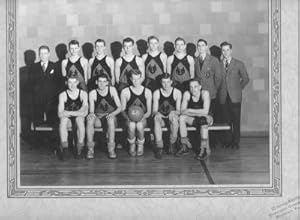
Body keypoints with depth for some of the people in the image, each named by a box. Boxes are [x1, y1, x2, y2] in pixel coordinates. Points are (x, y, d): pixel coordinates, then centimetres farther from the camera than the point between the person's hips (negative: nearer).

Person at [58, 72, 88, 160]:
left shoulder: (83, 93, 0)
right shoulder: (62, 95, -1)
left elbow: (85, 112, -12)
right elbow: (60, 113, -12)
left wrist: (69, 112, -22)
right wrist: (76, 112, -20)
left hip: (79, 117, 0)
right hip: (67, 118, 0)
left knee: (80, 119, -34)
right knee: (63, 119, -33)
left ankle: (80, 149, -28)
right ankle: (64, 149, -29)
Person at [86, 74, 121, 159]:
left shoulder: (112, 90, -1)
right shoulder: (92, 93, 0)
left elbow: (119, 107, -3)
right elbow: (91, 110, -1)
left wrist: (113, 113, -23)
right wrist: (91, 114, -26)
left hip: (110, 116, -1)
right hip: (98, 118, 1)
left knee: (111, 119, -37)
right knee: (90, 119, -33)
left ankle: (111, 149, -33)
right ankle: (90, 149, -29)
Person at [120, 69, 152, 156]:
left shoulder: (147, 92, 6)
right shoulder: (125, 92, 3)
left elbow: (149, 111, 6)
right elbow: (123, 110, 5)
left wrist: (143, 117, -15)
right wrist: (127, 117, -16)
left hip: (142, 118, 0)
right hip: (129, 118, 0)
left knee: (139, 125, -35)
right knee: (131, 125, -36)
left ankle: (140, 146, -8)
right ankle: (132, 146, -9)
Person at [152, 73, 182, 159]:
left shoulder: (177, 92, 0)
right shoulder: (156, 93, 3)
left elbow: (179, 110, -1)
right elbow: (154, 110, 1)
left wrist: (174, 113, -25)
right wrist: (156, 113, -23)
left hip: (172, 117, -1)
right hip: (161, 118, 1)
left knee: (174, 118, -37)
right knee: (156, 119, -34)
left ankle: (172, 144, -20)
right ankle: (159, 147, -37)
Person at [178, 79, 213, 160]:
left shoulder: (205, 93, -19)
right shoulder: (187, 94, -10)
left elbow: (205, 111, -28)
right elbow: (182, 111, -14)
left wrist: (189, 110, -25)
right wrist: (197, 113, -26)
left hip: (206, 118, -3)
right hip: (193, 119, 3)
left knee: (203, 120, -36)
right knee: (181, 117, -24)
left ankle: (204, 149, -29)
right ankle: (184, 145, -16)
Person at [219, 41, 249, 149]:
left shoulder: (239, 64, 7)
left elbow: (245, 79, 12)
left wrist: (238, 88, 7)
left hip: (235, 97, -1)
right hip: (223, 97, 1)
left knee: (236, 120, -3)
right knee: (226, 120, 0)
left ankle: (236, 142, 3)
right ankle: (227, 141, 8)